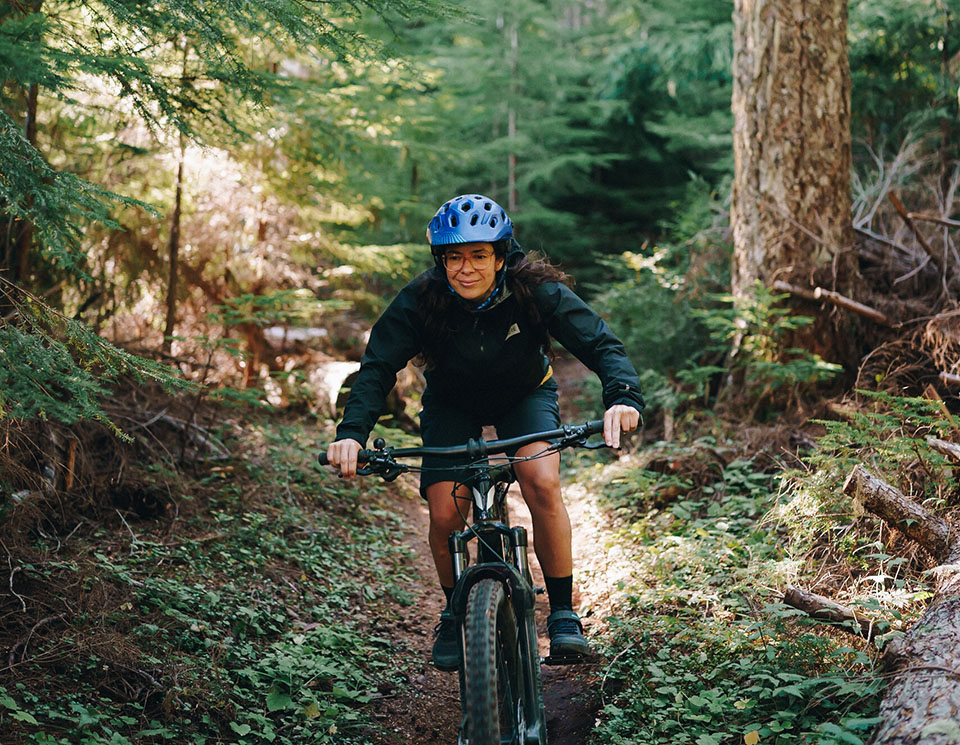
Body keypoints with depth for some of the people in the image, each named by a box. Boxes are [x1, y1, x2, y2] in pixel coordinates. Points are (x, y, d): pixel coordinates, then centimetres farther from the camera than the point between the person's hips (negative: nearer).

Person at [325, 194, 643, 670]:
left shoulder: (535, 290, -29)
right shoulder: (421, 300, -28)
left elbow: (600, 344, -33)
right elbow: (378, 367, -30)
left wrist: (622, 397, -53)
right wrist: (352, 432, -48)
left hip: (525, 394, -1)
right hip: (452, 403, 1)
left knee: (541, 482, -27)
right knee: (445, 514, -15)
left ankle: (563, 612, -11)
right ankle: (455, 614, 14)